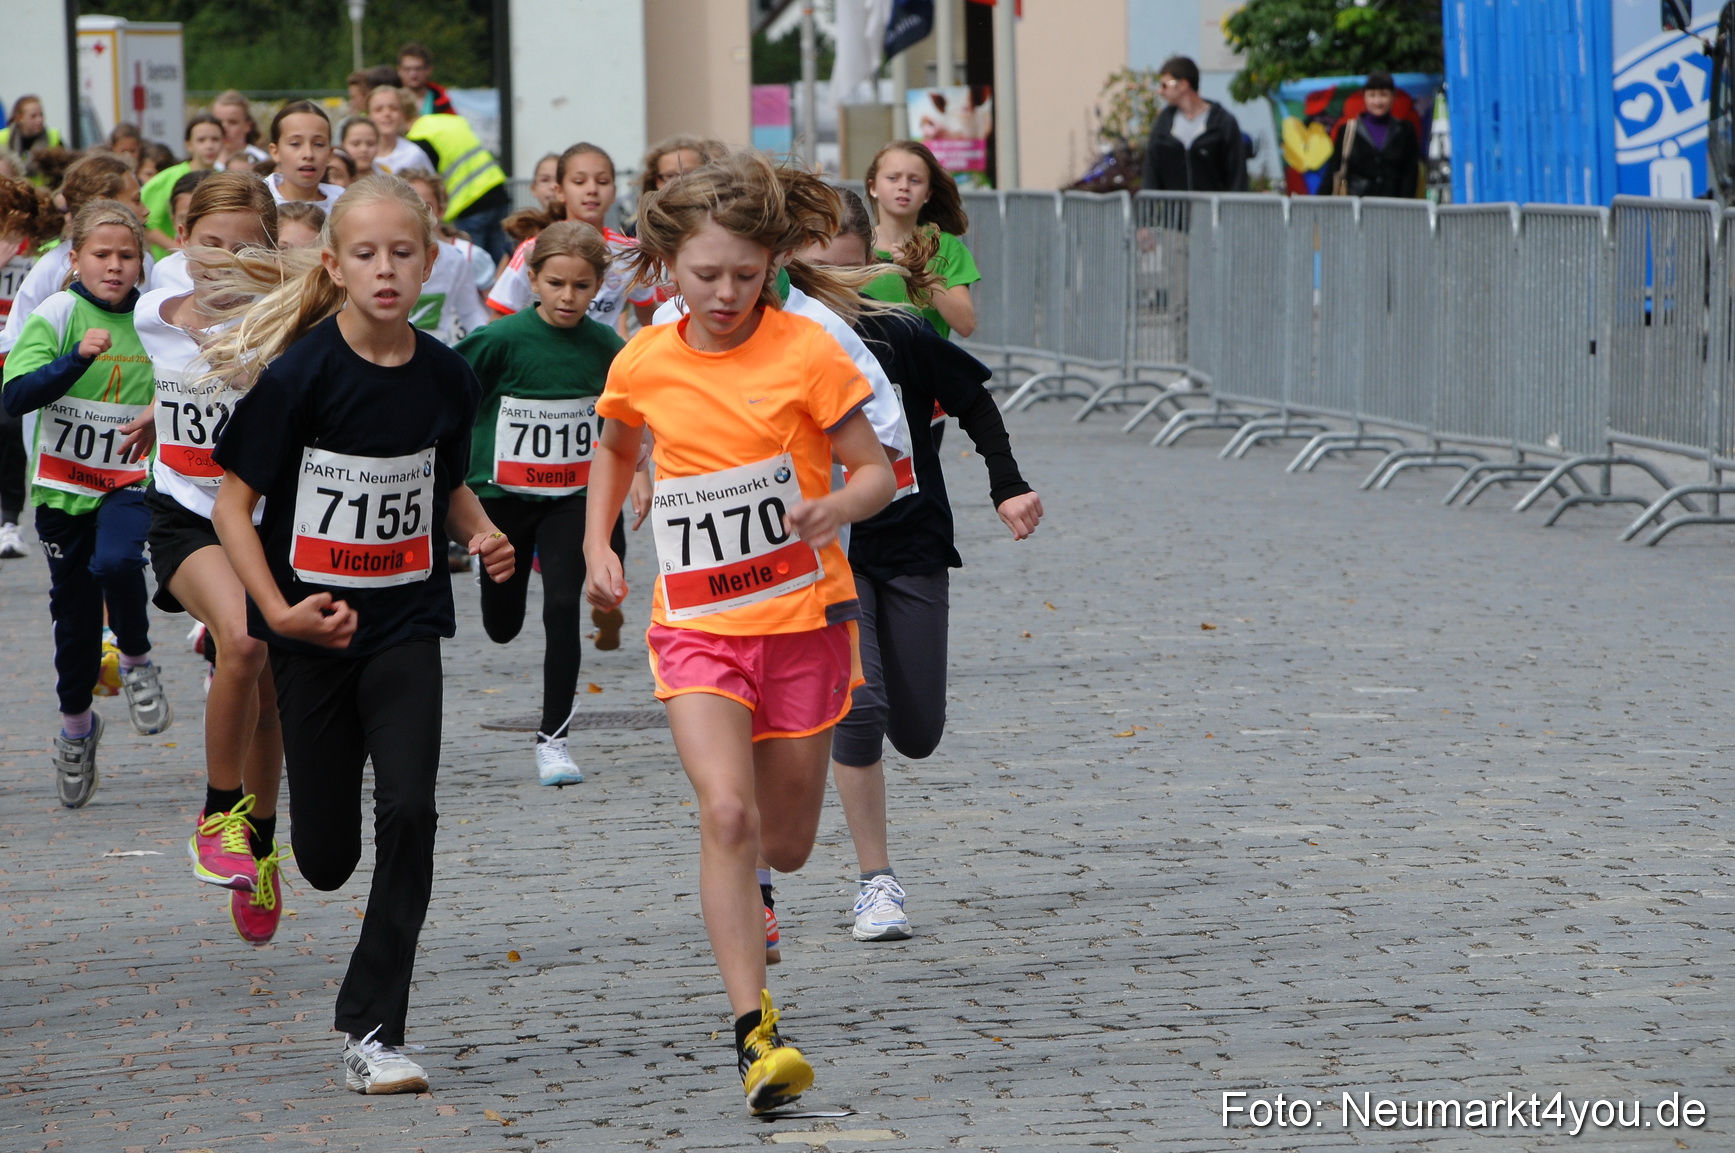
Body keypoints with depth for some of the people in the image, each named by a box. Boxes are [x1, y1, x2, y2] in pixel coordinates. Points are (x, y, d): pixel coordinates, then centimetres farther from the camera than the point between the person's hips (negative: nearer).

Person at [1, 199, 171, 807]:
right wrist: (78, 358, -31)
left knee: (116, 562, -30)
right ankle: (75, 724, 31)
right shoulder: (55, 315, -8)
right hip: (64, 482, 0)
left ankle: (137, 659, -2)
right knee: (73, 612, 10)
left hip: (132, 479, 0)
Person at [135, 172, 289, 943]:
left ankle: (260, 846, 32)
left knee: (267, 698, 8)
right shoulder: (156, 317, -7)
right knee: (241, 642, -29)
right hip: (186, 513, 0)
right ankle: (219, 815, -11)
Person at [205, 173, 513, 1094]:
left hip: (407, 623, 2)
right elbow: (232, 502, -10)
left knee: (409, 812, -14)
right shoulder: (298, 375, -13)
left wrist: (484, 536, -3)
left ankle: (371, 1029, -6)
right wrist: (277, 610, -20)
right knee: (328, 856, 5)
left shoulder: (446, 377, -1)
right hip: (314, 629, -2)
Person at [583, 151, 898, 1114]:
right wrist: (598, 545, 9)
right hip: (697, 627, 0)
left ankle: (746, 889, 50)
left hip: (804, 618, 0)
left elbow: (876, 470, -5)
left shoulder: (806, 352, -8)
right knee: (726, 812, -21)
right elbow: (613, 447, 22)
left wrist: (833, 509, -26)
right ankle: (754, 1031, -20)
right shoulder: (643, 363, 0)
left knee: (785, 843, 10)